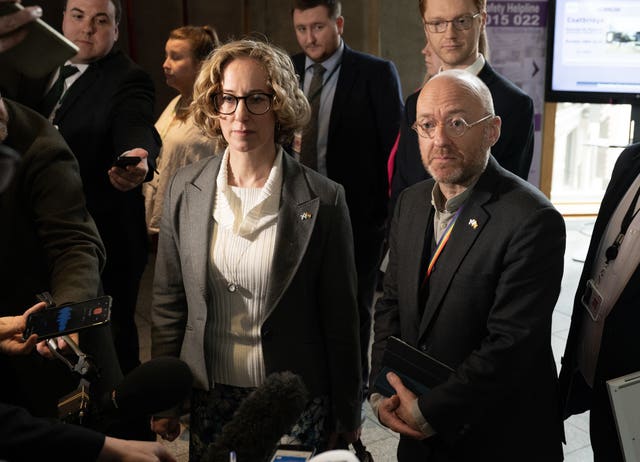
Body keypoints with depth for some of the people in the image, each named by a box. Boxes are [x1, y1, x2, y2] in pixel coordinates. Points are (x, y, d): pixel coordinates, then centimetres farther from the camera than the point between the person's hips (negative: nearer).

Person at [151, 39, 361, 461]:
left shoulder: (323, 200, -13)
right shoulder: (186, 189, -3)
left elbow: (340, 320, -7)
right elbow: (168, 301, 4)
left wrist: (347, 419, -1)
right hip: (206, 396, 3)